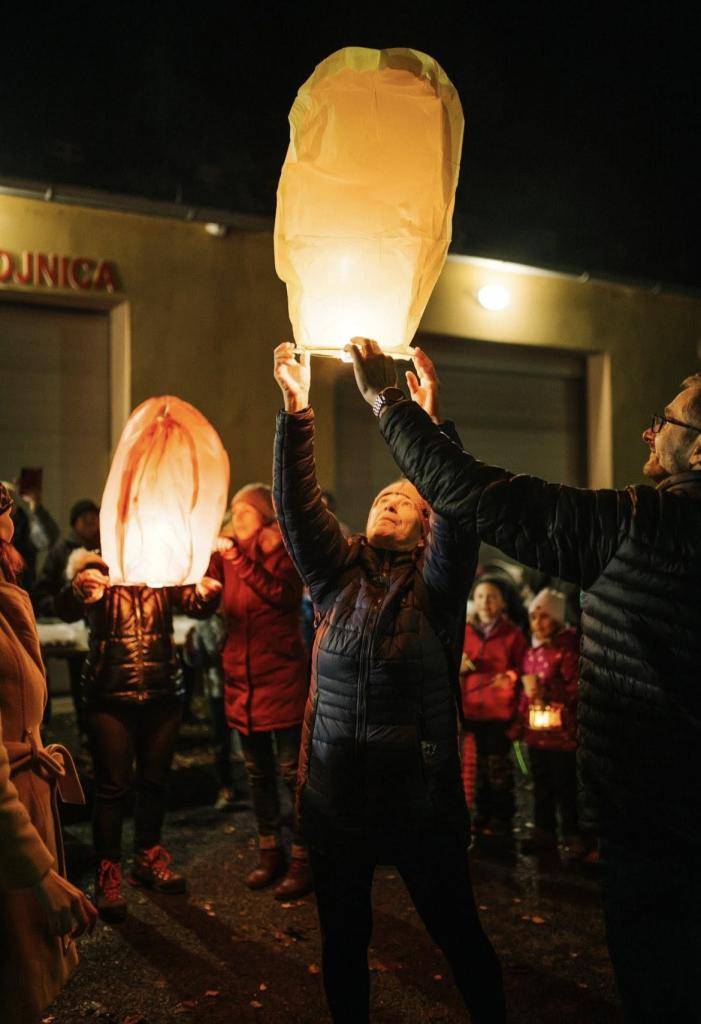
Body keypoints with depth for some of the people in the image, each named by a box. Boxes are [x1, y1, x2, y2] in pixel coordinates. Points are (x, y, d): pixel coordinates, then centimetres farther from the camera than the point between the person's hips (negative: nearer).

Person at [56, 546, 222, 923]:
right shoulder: (97, 574, -6)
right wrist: (78, 590, -46)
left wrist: (207, 592, -37)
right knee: (113, 786, -3)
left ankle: (148, 858, 30)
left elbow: (195, 604, -13)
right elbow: (65, 609, -23)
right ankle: (107, 875, 7)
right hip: (110, 701, -3)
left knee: (155, 781, 13)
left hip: (163, 697, 3)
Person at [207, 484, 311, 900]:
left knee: (292, 771, -1)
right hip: (242, 679, 6)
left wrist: (241, 562, -28)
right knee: (258, 772, 15)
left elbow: (282, 594, -22)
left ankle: (302, 861, 9)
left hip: (282, 677, -6)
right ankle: (270, 854, 28)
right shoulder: (229, 555, 10)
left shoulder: (285, 552, -5)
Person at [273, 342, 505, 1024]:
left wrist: (429, 422, -31)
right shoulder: (337, 575, 5)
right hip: (334, 801, 3)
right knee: (342, 941, 18)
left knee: (460, 938, 13)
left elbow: (458, 520, -20)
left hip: (423, 805, -2)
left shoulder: (435, 584, -3)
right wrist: (296, 409, -14)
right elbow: (296, 505, -5)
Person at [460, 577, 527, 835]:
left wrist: (510, 676, -21)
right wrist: (460, 666, -6)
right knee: (480, 765, 11)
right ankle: (483, 813, 24)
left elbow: (523, 668, -2)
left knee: (499, 765, 0)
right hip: (471, 708, 4)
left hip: (500, 710, -4)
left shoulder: (512, 633, -3)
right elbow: (455, 667, 16)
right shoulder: (465, 631, 8)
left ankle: (502, 817, 12)